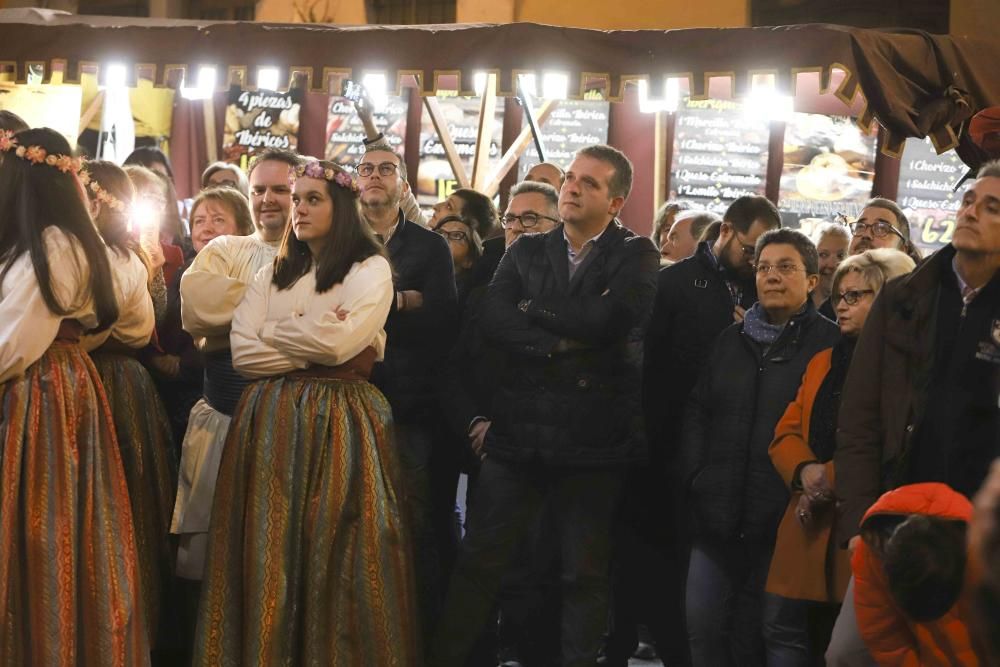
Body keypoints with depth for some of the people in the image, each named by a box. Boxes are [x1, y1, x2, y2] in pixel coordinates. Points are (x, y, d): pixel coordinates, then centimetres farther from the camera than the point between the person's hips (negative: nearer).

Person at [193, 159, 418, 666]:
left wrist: (273, 334, 0)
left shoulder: (370, 269, 1)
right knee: (269, 552, 2)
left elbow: (339, 339, -15)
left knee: (331, 554, -4)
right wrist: (314, 353, -8)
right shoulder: (275, 273, 15)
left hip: (338, 423, -4)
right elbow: (242, 351, 2)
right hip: (271, 420, 4)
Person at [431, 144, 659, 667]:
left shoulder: (635, 255, 2)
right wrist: (557, 345, -15)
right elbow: (493, 318, -3)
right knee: (478, 560, 4)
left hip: (592, 438, -3)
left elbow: (610, 317, -16)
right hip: (518, 428, 3)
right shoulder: (526, 250, 12)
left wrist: (533, 306, -6)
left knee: (585, 573, 5)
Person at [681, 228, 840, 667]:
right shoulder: (731, 340, 16)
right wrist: (695, 477, 3)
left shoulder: (829, 344, -1)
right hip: (719, 512, 5)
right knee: (702, 622, -2)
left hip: (781, 516, -4)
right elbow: (696, 411, 15)